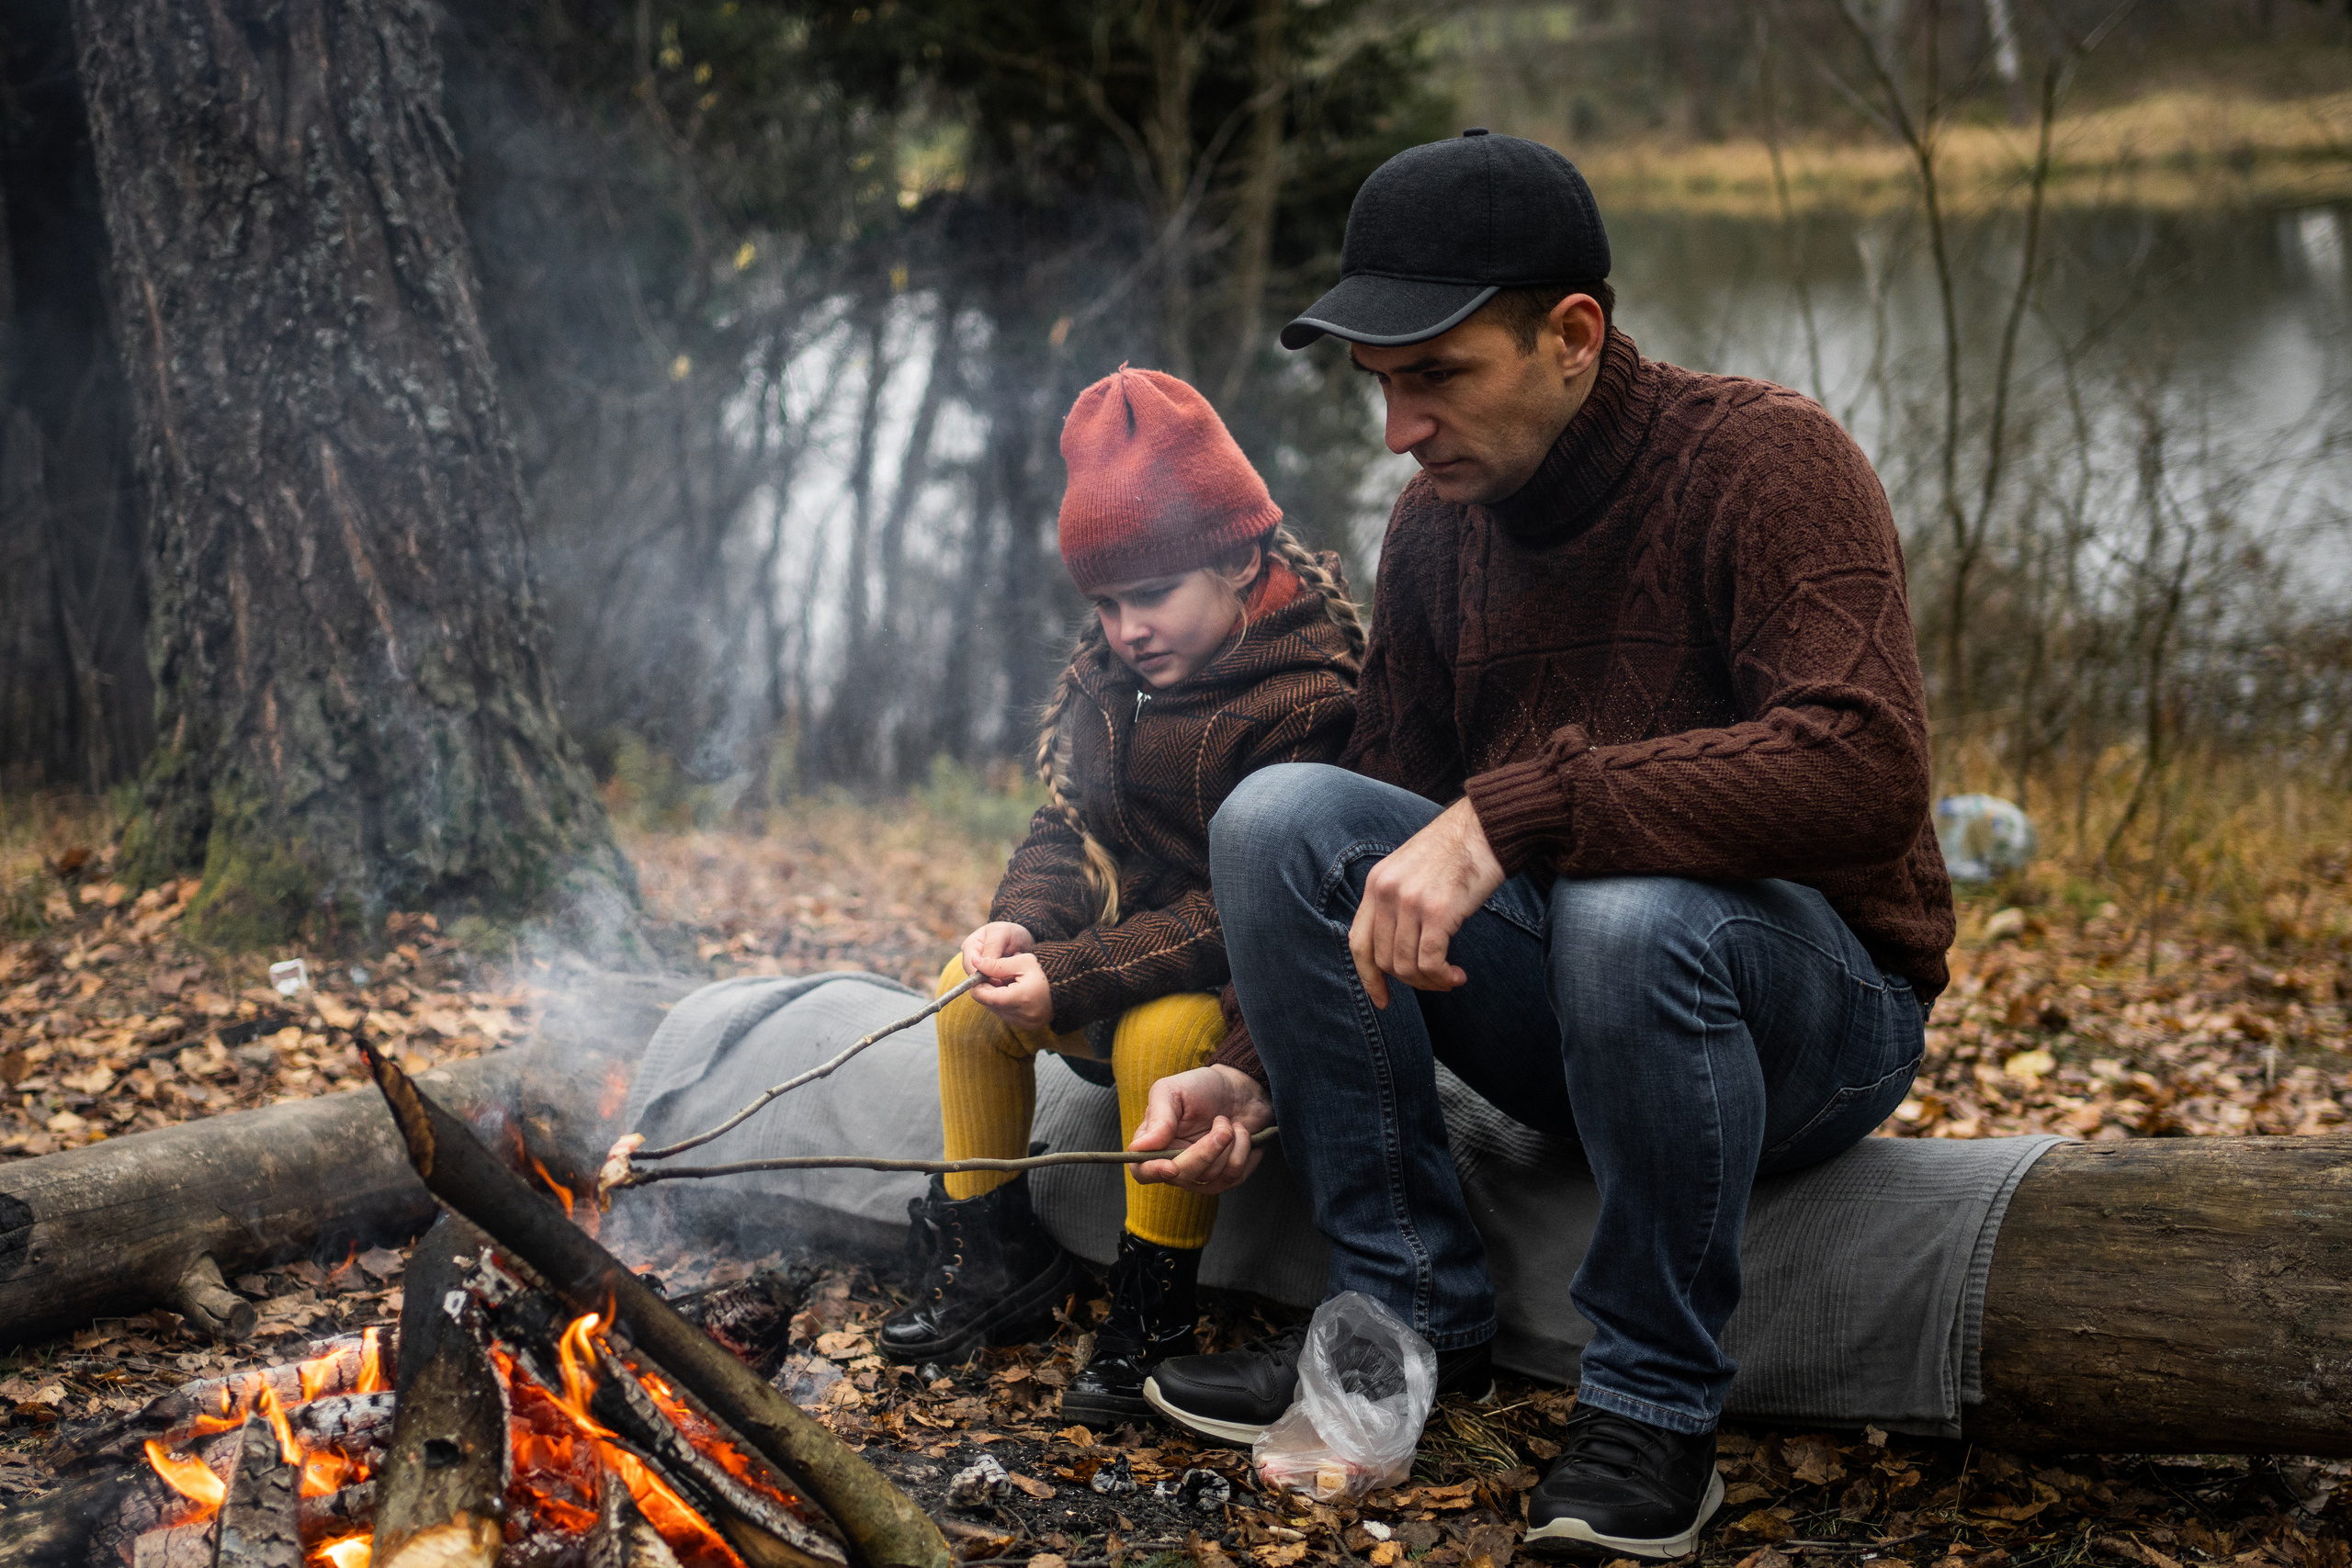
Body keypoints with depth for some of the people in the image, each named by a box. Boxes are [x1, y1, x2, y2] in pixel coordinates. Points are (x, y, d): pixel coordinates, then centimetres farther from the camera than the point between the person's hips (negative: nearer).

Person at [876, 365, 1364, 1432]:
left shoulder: (1312, 702, -24)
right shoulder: (1106, 676, 4)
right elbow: (1069, 827, 7)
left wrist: (1074, 979, -31)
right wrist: (1021, 926, -17)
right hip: (1130, 945, 8)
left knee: (1163, 1032, -34)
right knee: (971, 991, -5)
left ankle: (1155, 1313, -16)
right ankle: (997, 1255, 11)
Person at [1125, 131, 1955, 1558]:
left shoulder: (1766, 460, -18)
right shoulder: (1437, 527, 1)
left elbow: (1866, 767, -34)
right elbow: (1398, 858, 4)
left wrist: (1518, 808, -37)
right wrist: (1254, 1072, -11)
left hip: (1824, 1011, -5)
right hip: (1568, 1013, 6)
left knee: (1631, 912, -38)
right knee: (1278, 818, -15)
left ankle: (1656, 1403, -15)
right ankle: (1410, 1318, -6)